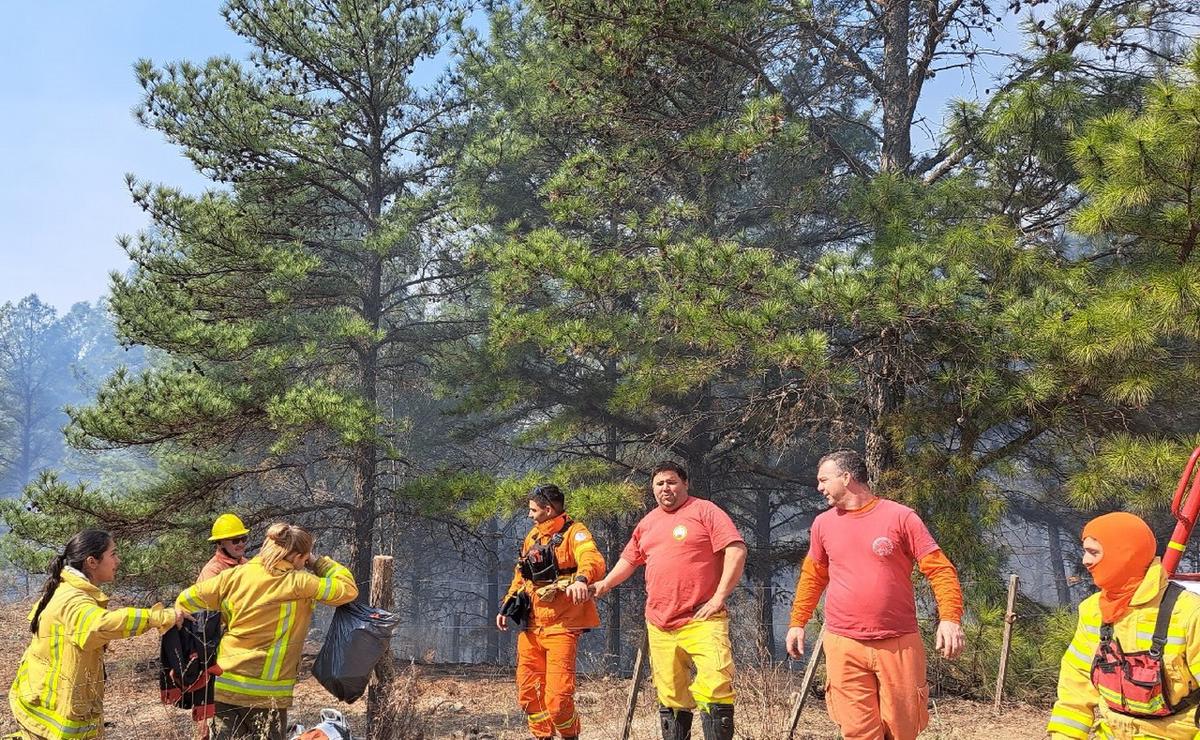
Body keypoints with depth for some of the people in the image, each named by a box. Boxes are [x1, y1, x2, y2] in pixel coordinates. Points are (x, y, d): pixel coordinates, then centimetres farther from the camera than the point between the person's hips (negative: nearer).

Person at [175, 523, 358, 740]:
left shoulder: (235, 575, 1)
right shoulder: (298, 583, -10)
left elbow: (186, 601, 7)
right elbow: (348, 589, -3)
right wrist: (318, 563, 9)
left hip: (224, 686, 4)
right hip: (267, 693, -4)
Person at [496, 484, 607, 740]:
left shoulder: (573, 532, -8)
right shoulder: (532, 536, 16)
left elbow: (593, 559, -29)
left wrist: (581, 578, -49)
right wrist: (506, 608, 22)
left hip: (561, 627, -7)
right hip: (531, 626, 8)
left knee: (557, 699, -11)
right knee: (528, 692, 11)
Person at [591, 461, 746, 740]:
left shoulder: (704, 511, -2)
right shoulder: (647, 523, 18)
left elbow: (736, 551, -10)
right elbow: (629, 559, 32)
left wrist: (719, 597, -13)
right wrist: (605, 583, 18)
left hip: (701, 620, -6)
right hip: (659, 626, 6)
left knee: (714, 687, -18)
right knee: (670, 696, 10)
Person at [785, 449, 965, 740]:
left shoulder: (900, 517, -3)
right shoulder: (823, 523, 9)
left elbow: (940, 569, -5)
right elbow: (812, 577, 21)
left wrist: (950, 618, -17)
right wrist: (797, 622, 17)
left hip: (899, 644, -2)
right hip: (843, 646, 2)